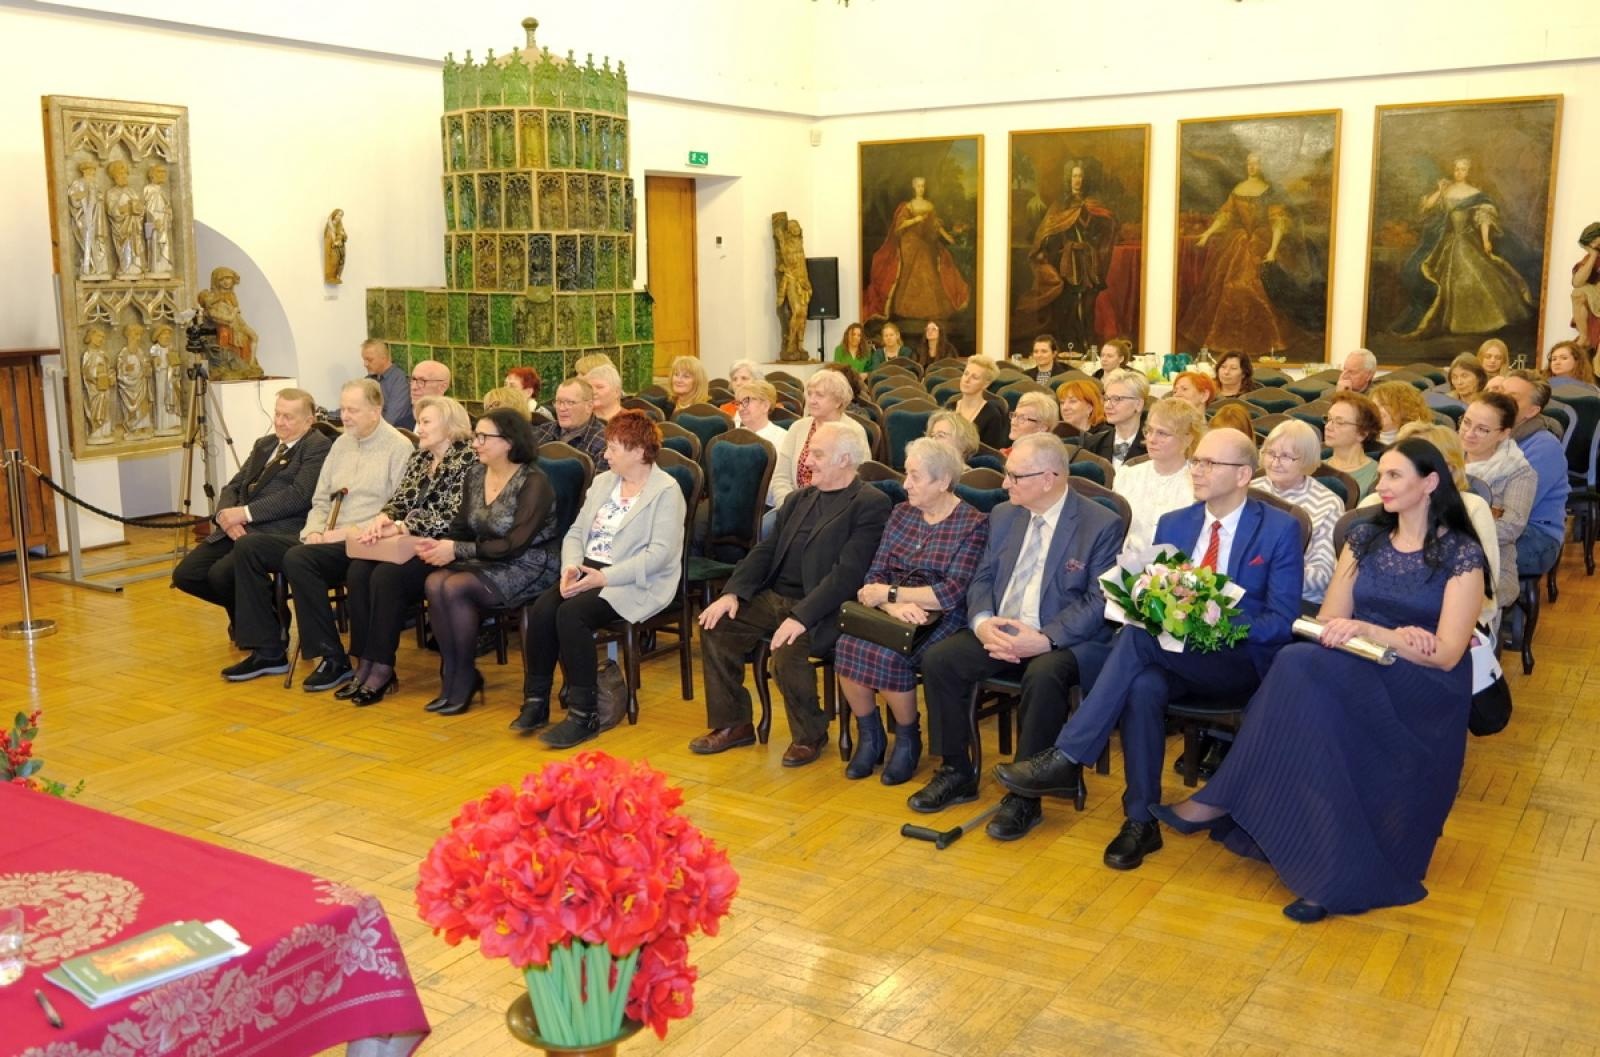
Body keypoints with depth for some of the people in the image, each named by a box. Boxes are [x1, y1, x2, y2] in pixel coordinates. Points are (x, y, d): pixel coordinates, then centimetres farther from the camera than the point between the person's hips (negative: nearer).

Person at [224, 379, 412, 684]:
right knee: (248, 546, -4)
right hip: (326, 541, 9)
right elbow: (320, 500, 21)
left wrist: (352, 533, -19)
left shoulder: (399, 447, -7)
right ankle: (267, 652, -1)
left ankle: (333, 659, -20)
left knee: (298, 559, -32)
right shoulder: (342, 443, 18)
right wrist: (313, 531, 1)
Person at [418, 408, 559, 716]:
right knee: (433, 583, -22)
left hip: (529, 567, -7)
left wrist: (458, 550, -21)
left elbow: (516, 544, -20)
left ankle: (465, 679, -11)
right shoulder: (475, 474, 8)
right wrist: (439, 545, -12)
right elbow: (461, 528, 11)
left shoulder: (533, 482, -14)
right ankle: (451, 675, -11)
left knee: (455, 588, -28)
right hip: (487, 563, 7)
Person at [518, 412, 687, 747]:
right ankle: (536, 701, -7)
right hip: (588, 571, 7)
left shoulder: (666, 490, -7)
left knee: (571, 613, -30)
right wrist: (571, 566, -6)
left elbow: (661, 553, -17)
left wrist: (605, 577, -22)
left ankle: (584, 714, -21)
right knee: (541, 610, -20)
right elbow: (576, 532, 17)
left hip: (635, 583, -7)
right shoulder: (602, 482, 18)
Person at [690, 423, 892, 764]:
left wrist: (801, 617, -26)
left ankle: (810, 736, -2)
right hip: (774, 596, 8)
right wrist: (733, 592, -3)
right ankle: (733, 724, 7)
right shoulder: (799, 499, 16)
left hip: (821, 610, -7)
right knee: (716, 626, -9)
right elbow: (766, 550, 14)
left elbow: (848, 573, -18)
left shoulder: (871, 504, -9)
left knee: (787, 651, -31)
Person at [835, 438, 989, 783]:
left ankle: (908, 740, -3)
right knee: (848, 645, -24)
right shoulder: (901, 513, 12)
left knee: (887, 655, -30)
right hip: (893, 611, 5)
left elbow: (953, 592, -14)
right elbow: (875, 575, 5)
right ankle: (869, 735, -3)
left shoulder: (973, 523, -5)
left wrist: (891, 593, -11)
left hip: (940, 619, -5)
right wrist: (894, 606, -17)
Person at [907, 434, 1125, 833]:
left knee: (1044, 675, -37)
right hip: (999, 631, 6)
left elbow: (1098, 602, -13)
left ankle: (1025, 796, -20)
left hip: (1063, 640, -5)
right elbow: (982, 579, 10)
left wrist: (1045, 639, -26)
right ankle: (956, 773, 0)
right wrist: (982, 622, -13)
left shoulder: (1102, 525, -8)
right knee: (937, 659, -17)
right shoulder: (1003, 515, 10)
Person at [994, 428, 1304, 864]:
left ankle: (1067, 759, -31)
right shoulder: (1172, 525, 12)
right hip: (1174, 655, 4)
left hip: (1240, 661, -4)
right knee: (1143, 685, -34)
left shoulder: (1280, 529, -1)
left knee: (1138, 638, -32)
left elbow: (1281, 622, -7)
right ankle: (1141, 820, -23)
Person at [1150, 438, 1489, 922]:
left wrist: (1368, 631, -20)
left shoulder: (1462, 554, -1)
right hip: (1356, 679, 5)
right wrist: (1395, 638, -12)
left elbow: (1447, 654, -9)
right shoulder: (1364, 539, 14)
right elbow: (1329, 622, 8)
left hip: (1424, 696, -4)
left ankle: (1223, 801, -28)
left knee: (1304, 663, -33)